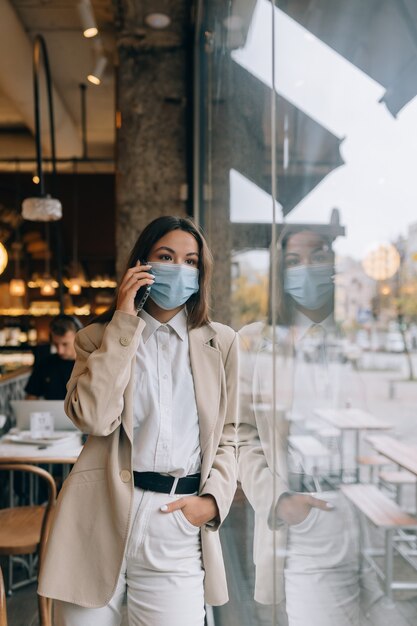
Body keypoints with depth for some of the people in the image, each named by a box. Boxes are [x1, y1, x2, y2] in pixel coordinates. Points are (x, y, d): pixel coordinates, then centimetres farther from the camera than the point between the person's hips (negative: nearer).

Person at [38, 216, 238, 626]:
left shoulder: (221, 343, 7)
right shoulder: (99, 337, 5)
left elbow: (225, 437, 12)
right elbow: (97, 418, -14)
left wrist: (213, 499, -3)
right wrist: (123, 322, -10)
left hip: (179, 522, 1)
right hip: (100, 515, 0)